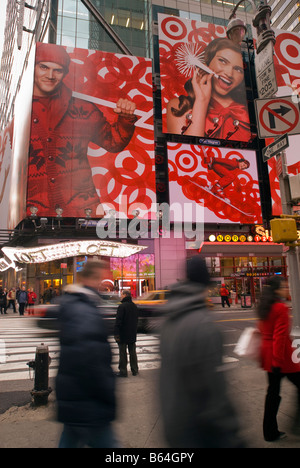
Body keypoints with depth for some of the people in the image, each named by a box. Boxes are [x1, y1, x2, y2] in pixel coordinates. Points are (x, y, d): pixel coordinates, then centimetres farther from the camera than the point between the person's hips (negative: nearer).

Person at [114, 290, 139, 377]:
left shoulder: (122, 306, -16)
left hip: (123, 334, -7)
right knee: (132, 352, 15)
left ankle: (123, 371, 7)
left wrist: (116, 334, -15)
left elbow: (118, 321, -18)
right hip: (133, 334, 7)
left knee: (122, 353, 2)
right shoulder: (134, 306, 8)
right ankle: (134, 370, 21)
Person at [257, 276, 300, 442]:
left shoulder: (264, 307, 8)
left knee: (273, 391, 14)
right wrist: (278, 360, -19)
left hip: (268, 355, 9)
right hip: (282, 355, -8)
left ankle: (270, 432, 23)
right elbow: (280, 336, -21)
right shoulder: (281, 308, -18)